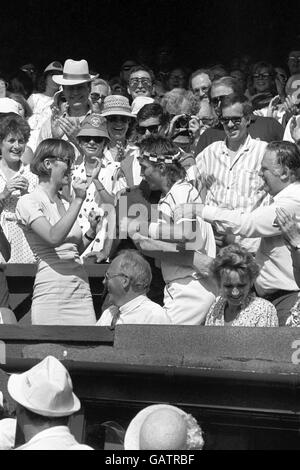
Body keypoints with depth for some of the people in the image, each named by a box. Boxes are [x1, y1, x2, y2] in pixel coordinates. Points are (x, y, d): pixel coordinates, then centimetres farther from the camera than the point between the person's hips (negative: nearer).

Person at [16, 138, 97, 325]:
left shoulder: (66, 204, 17)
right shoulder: (29, 202, -4)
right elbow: (54, 238, -20)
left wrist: (92, 231, 7)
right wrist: (79, 199, -18)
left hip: (81, 290, 6)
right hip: (52, 290, -6)